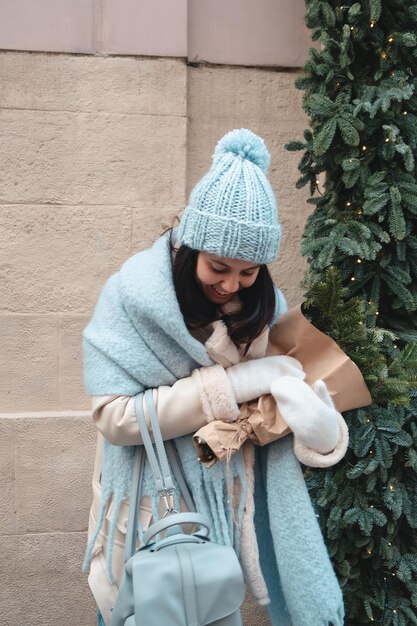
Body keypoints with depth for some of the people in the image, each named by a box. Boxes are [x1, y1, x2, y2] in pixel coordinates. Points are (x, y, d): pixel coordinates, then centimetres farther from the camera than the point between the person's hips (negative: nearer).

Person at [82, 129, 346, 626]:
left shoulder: (261, 303, -2)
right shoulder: (134, 295, -17)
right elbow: (114, 417, -22)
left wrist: (318, 417, -18)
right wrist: (234, 383, -25)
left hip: (239, 497, 4)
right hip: (157, 511, -4)